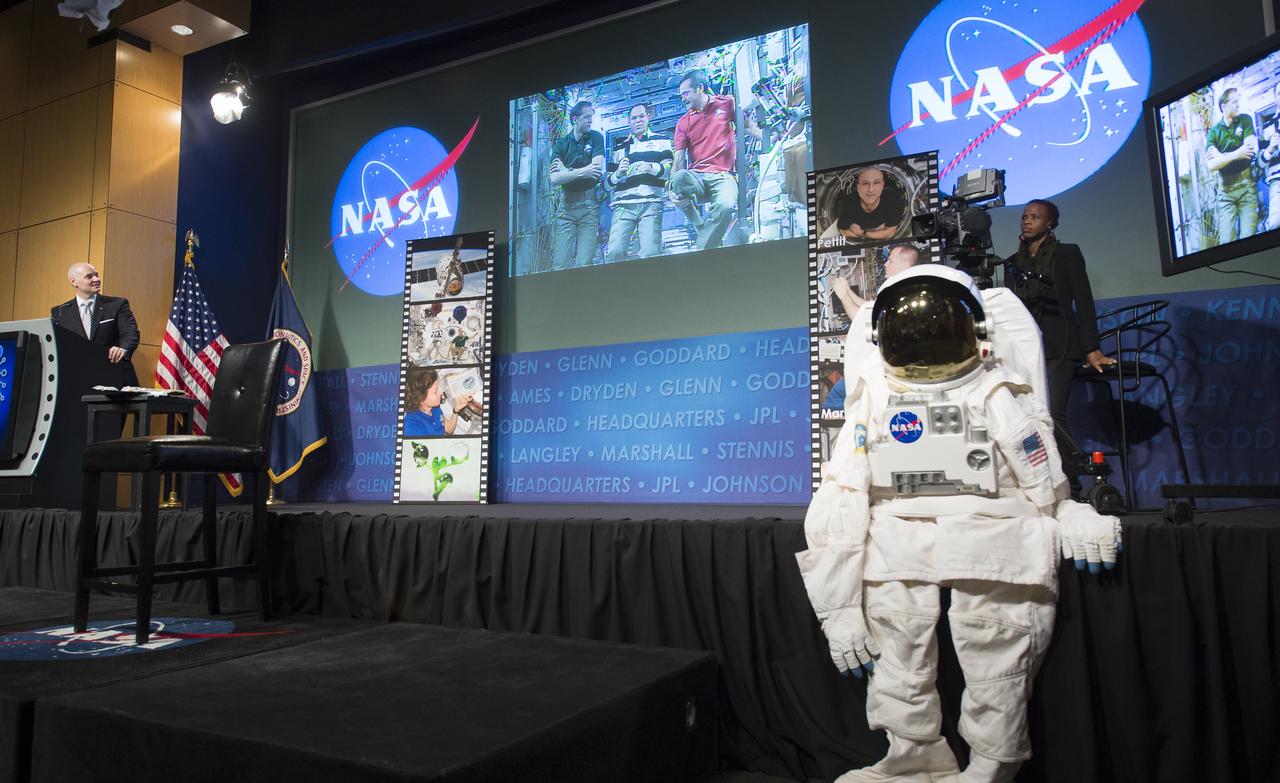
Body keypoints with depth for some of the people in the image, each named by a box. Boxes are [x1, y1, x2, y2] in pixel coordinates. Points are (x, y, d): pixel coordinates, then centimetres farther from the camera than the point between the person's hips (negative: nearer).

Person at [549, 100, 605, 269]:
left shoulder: (596, 137, 6)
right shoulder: (561, 144, 8)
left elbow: (597, 168, -10)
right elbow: (554, 179, -5)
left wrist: (567, 171, -6)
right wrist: (582, 172, -13)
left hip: (589, 203, -1)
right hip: (567, 203, 2)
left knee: (584, 264, -8)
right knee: (560, 263, -5)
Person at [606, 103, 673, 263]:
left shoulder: (661, 140, 19)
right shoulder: (620, 148, 26)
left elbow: (671, 169, 5)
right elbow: (609, 180, 21)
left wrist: (652, 168, -13)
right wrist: (618, 174, -1)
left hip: (651, 203, -2)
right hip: (623, 204, 2)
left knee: (650, 253, -15)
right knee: (615, 251, -15)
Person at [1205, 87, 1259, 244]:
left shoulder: (1245, 120, 5)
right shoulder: (1213, 132, 3)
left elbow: (1252, 150, -9)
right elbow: (1211, 166, -8)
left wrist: (1221, 156, -8)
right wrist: (1236, 155, -18)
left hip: (1246, 184, 0)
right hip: (1226, 189, 0)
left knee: (1248, 236, -8)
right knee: (1225, 240, -6)